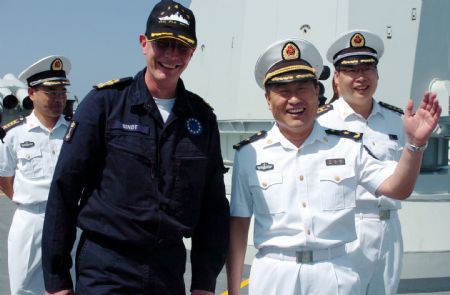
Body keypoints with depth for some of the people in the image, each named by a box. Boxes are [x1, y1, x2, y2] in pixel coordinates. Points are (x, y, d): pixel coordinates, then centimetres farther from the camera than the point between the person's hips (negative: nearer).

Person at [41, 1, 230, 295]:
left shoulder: (201, 117, 4)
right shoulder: (105, 102, -5)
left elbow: (214, 204, 7)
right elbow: (64, 191, -5)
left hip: (170, 269, 3)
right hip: (105, 271, -3)